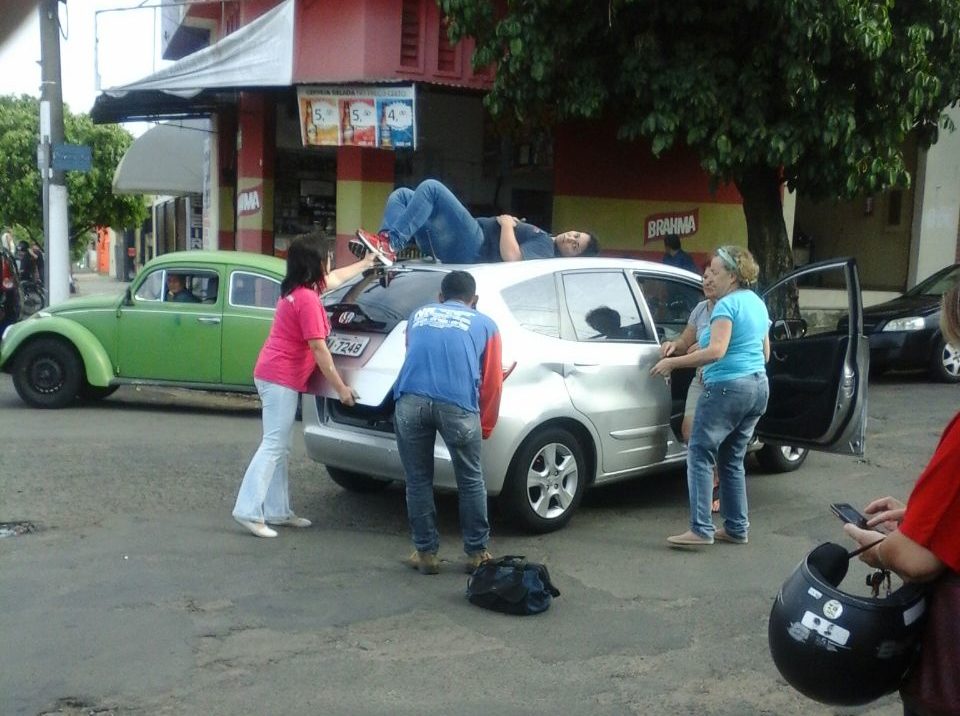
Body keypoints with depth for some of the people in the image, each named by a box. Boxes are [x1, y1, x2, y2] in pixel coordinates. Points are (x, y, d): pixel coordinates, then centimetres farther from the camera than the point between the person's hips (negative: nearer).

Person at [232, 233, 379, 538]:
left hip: (272, 376, 10)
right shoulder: (307, 299, -18)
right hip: (281, 379, -10)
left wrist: (365, 263, 43)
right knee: (273, 447, -10)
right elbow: (319, 349, -18)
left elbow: (334, 279, 31)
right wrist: (341, 388, -12)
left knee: (279, 448, 12)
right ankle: (248, 510, -11)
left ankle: (278, 511, 18)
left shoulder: (296, 289, 11)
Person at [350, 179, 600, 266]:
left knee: (430, 187, -23)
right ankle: (384, 248, -13)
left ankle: (390, 244, -28)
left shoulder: (545, 249, -9)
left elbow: (511, 256, -28)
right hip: (453, 245, 10)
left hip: (470, 247, -10)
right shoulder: (542, 238, 22)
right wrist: (508, 223, 10)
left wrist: (507, 224, -12)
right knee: (401, 195, 10)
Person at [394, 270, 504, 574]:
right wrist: (484, 428, 34)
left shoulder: (418, 315, 30)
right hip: (457, 405, -1)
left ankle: (426, 553, 24)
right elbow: (491, 383, 22)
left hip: (410, 401, 2)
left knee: (418, 481, 16)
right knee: (471, 481, 16)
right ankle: (476, 553, 26)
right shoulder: (484, 324, 23)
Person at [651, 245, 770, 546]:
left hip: (727, 387, -9)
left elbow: (716, 351, -23)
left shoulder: (727, 304, -12)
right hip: (759, 386, 9)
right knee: (732, 459, 14)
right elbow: (765, 352, 25)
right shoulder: (757, 303, 16)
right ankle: (736, 528, 16)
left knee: (700, 454, -5)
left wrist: (672, 362, -19)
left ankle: (701, 529, -9)